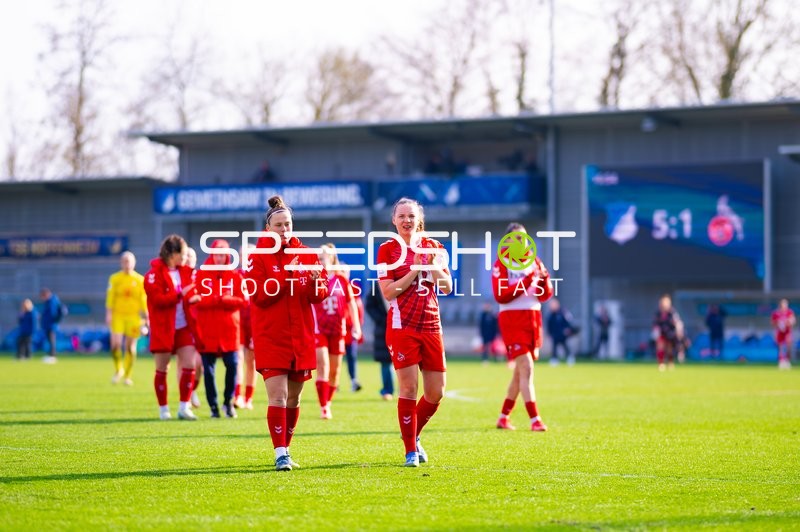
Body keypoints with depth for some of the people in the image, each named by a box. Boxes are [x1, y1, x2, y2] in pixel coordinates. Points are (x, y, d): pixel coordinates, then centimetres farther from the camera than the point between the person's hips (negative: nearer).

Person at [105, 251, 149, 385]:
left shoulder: (140, 280, 5)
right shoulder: (114, 278, 4)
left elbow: (144, 300, 6)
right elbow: (110, 297, 1)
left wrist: (146, 317, 3)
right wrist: (109, 314, -6)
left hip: (133, 316, 0)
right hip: (118, 315, 0)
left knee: (130, 347, 2)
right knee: (115, 344, -13)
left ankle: (127, 376, 14)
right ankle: (118, 370, 12)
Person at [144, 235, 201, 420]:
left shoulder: (185, 272, 10)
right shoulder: (156, 273, -10)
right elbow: (157, 299, -19)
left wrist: (193, 298, -3)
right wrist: (180, 295, -24)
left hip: (184, 326, 5)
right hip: (163, 328, -5)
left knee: (189, 365, -6)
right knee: (162, 369, 4)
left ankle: (184, 407, -1)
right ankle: (163, 409, 13)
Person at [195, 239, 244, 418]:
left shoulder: (234, 276, 7)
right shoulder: (201, 275, 4)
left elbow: (243, 300, 1)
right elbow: (196, 300, -4)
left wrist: (226, 300, -16)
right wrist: (214, 300, -18)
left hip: (229, 329, 1)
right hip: (207, 329, -1)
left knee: (232, 364, -8)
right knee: (208, 368, 1)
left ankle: (228, 401, 10)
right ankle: (213, 406, 10)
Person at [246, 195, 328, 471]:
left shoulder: (305, 253, 8)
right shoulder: (258, 256, -3)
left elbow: (321, 295, 7)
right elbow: (258, 295, -13)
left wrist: (316, 282, -16)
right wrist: (287, 274, -20)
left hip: (301, 337, 4)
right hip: (271, 337, -4)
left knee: (294, 399, 11)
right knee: (277, 397, -13)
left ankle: (286, 447, 24)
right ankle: (280, 454, -10)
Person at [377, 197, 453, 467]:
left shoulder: (432, 246, 11)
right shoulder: (387, 249, 0)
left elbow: (447, 287, 8)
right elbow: (388, 292, -9)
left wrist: (434, 267, -8)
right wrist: (415, 270, -14)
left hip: (431, 325, 4)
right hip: (402, 326, -4)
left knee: (436, 392, 4)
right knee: (408, 388, -7)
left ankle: (414, 436, 28)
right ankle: (411, 451, 3)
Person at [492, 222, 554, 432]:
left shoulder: (535, 261, 12)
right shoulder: (502, 263, -4)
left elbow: (545, 295, 9)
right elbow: (500, 295, -15)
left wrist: (544, 280, -11)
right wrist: (527, 281, -20)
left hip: (534, 319, 6)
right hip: (512, 319, -6)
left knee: (520, 372, 11)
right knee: (526, 368, -15)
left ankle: (503, 417, 24)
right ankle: (535, 420, -17)